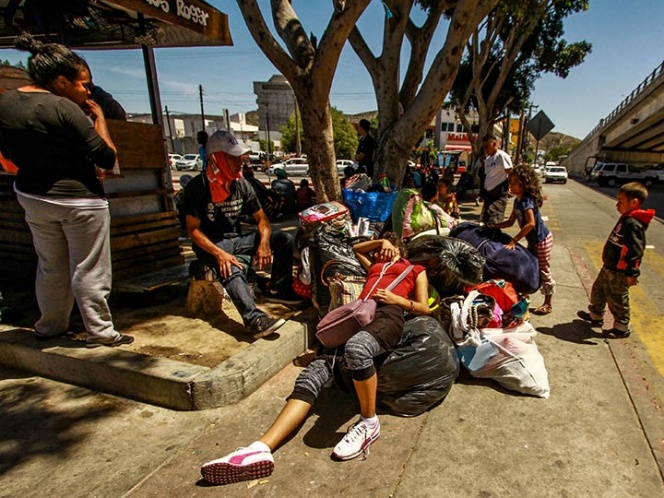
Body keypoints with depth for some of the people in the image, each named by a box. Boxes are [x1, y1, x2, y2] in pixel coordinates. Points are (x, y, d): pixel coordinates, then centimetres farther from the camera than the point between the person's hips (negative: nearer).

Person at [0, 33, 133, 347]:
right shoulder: (64, 108, -19)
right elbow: (107, 158, -17)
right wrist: (99, 119, -5)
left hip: (31, 197, 7)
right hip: (79, 199, -7)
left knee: (50, 267, 21)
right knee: (88, 270, 4)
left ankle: (50, 327, 35)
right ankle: (100, 333, 16)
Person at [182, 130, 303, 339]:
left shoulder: (241, 185, 2)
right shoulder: (197, 187, -13)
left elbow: (261, 218, 5)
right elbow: (193, 230, -15)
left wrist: (264, 243, -15)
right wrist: (219, 253, -30)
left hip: (237, 239, 6)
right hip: (210, 244, -6)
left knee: (284, 239, -8)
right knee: (231, 270, -38)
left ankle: (278, 290, 1)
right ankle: (255, 320, -49)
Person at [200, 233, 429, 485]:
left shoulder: (416, 270, 28)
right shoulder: (375, 266, 40)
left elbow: (424, 308, 16)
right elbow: (355, 249, 55)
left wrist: (396, 298, -1)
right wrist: (381, 241, 43)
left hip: (389, 314, -4)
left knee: (356, 348, -42)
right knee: (314, 371, -22)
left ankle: (369, 423, -22)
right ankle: (261, 449, -34)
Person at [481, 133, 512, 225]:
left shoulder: (502, 156, -10)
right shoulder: (487, 159, 14)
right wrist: (484, 191, 15)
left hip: (499, 194, -9)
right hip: (488, 193, 9)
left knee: (493, 223, -14)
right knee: (483, 220, 10)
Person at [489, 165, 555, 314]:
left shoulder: (526, 201, -25)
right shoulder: (518, 200, 3)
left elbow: (531, 223, -35)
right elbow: (510, 222, 9)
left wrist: (514, 240, -36)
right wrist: (493, 226, 0)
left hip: (542, 240, -9)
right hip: (533, 240, 9)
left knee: (544, 271, 3)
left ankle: (548, 304, 17)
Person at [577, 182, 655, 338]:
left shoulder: (633, 224, -23)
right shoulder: (626, 219, 8)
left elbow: (635, 250, -26)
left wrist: (631, 273, -25)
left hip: (620, 272, -10)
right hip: (609, 267, 10)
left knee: (617, 299, 3)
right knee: (598, 290, 22)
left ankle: (622, 328, 19)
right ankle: (595, 316, 39)